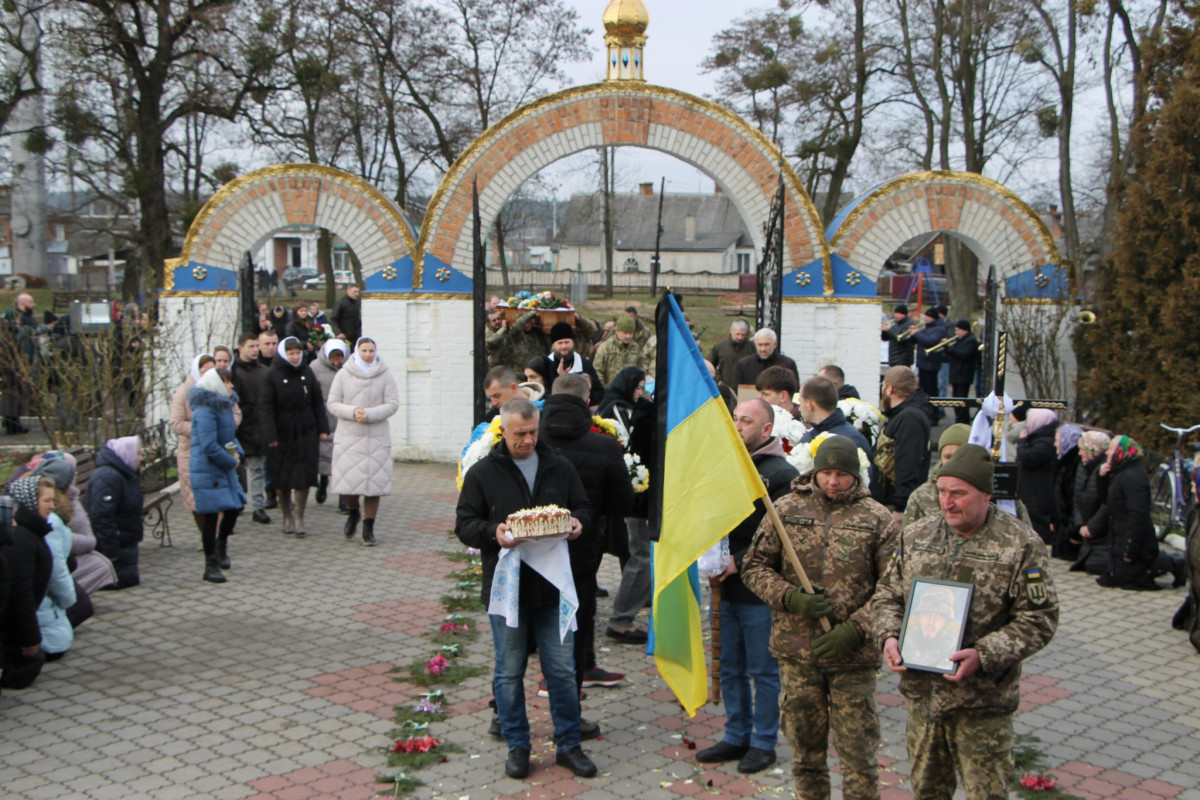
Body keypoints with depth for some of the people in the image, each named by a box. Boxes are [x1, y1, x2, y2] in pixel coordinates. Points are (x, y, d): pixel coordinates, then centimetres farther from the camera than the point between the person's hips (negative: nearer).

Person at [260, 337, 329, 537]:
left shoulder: (307, 373, 7)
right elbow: (266, 407, -7)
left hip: (306, 432, 2)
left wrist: (322, 428, 6)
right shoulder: (273, 375, -5)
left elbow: (318, 402, 12)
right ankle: (287, 516, 20)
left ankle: (299, 516, 6)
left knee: (303, 477, -4)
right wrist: (270, 435, -14)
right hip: (282, 434, -2)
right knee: (281, 478, 5)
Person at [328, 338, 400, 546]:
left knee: (374, 482, -1)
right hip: (348, 437, 0)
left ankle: (368, 528, 11)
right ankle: (353, 512, 30)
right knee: (347, 480, -2)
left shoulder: (385, 376, 1)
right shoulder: (343, 375, 3)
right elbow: (332, 404, 1)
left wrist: (370, 414, -16)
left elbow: (393, 404, -3)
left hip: (377, 437, 0)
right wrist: (352, 412, -16)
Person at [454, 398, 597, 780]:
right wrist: (493, 532, -23)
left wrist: (577, 521, -8)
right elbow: (464, 525, -3)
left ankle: (568, 745, 20)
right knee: (509, 672, 8)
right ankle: (517, 746, 21)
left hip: (552, 585, 2)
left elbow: (583, 506, 15)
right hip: (507, 586, -2)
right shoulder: (483, 473, -3)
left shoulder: (559, 467, 5)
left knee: (562, 670, 7)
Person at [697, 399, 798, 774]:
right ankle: (736, 736, 27)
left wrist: (740, 561, -19)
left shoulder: (782, 474, -11)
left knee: (763, 670, 4)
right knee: (731, 668, 15)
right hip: (727, 588, 7)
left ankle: (763, 742, 16)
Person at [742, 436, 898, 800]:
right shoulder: (787, 509, 3)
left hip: (852, 656, -2)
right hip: (796, 650, 2)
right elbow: (754, 566, 5)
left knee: (858, 750, 2)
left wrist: (854, 630, -15)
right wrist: (792, 598, -11)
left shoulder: (878, 519, -2)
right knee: (805, 746, 13)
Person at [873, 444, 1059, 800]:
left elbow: (1038, 619, -10)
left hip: (982, 703, -4)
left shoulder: (1021, 545, -8)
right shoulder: (915, 536, 5)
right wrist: (889, 636, -8)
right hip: (921, 693, 4)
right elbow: (887, 594, 13)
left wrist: (984, 656, -22)